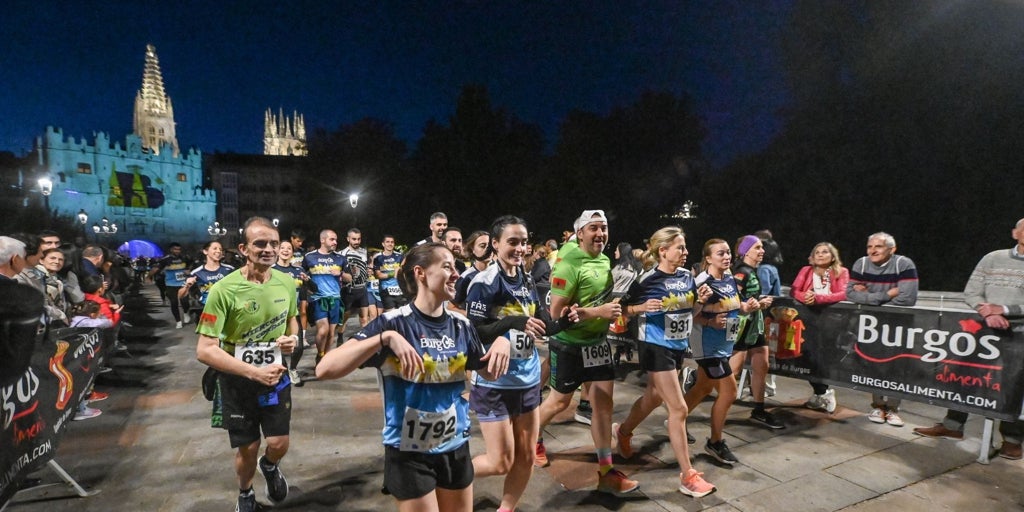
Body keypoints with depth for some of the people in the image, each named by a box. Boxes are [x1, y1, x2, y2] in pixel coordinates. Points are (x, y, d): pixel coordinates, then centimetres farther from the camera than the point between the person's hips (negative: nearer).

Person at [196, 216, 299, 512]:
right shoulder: (224, 289, -23)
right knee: (248, 449, 12)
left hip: (276, 376, 3)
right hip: (238, 381, -3)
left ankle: (270, 466, 44)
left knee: (279, 445, 5)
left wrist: (293, 338, -10)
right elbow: (204, 351, -23)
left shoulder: (286, 283, -8)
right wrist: (254, 372, -29)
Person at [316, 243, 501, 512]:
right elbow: (325, 370, -25)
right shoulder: (394, 322, -18)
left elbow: (489, 373, 12)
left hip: (456, 448, 6)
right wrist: (386, 337, -37)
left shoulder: (461, 325, -1)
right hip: (410, 453, -5)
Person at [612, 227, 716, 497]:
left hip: (679, 345, 7)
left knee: (654, 398, 22)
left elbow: (691, 310, 14)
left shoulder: (687, 276, 2)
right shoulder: (647, 279, -16)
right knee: (679, 409, -6)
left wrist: (701, 299, -6)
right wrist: (643, 307, -27)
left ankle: (623, 431, 48)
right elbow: (625, 309, -9)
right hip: (656, 347, -7)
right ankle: (687, 476, 6)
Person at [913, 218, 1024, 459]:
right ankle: (953, 425, 17)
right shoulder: (992, 259, 6)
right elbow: (971, 292, 1)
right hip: (987, 328, 3)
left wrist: (1004, 309, -18)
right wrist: (987, 313, -17)